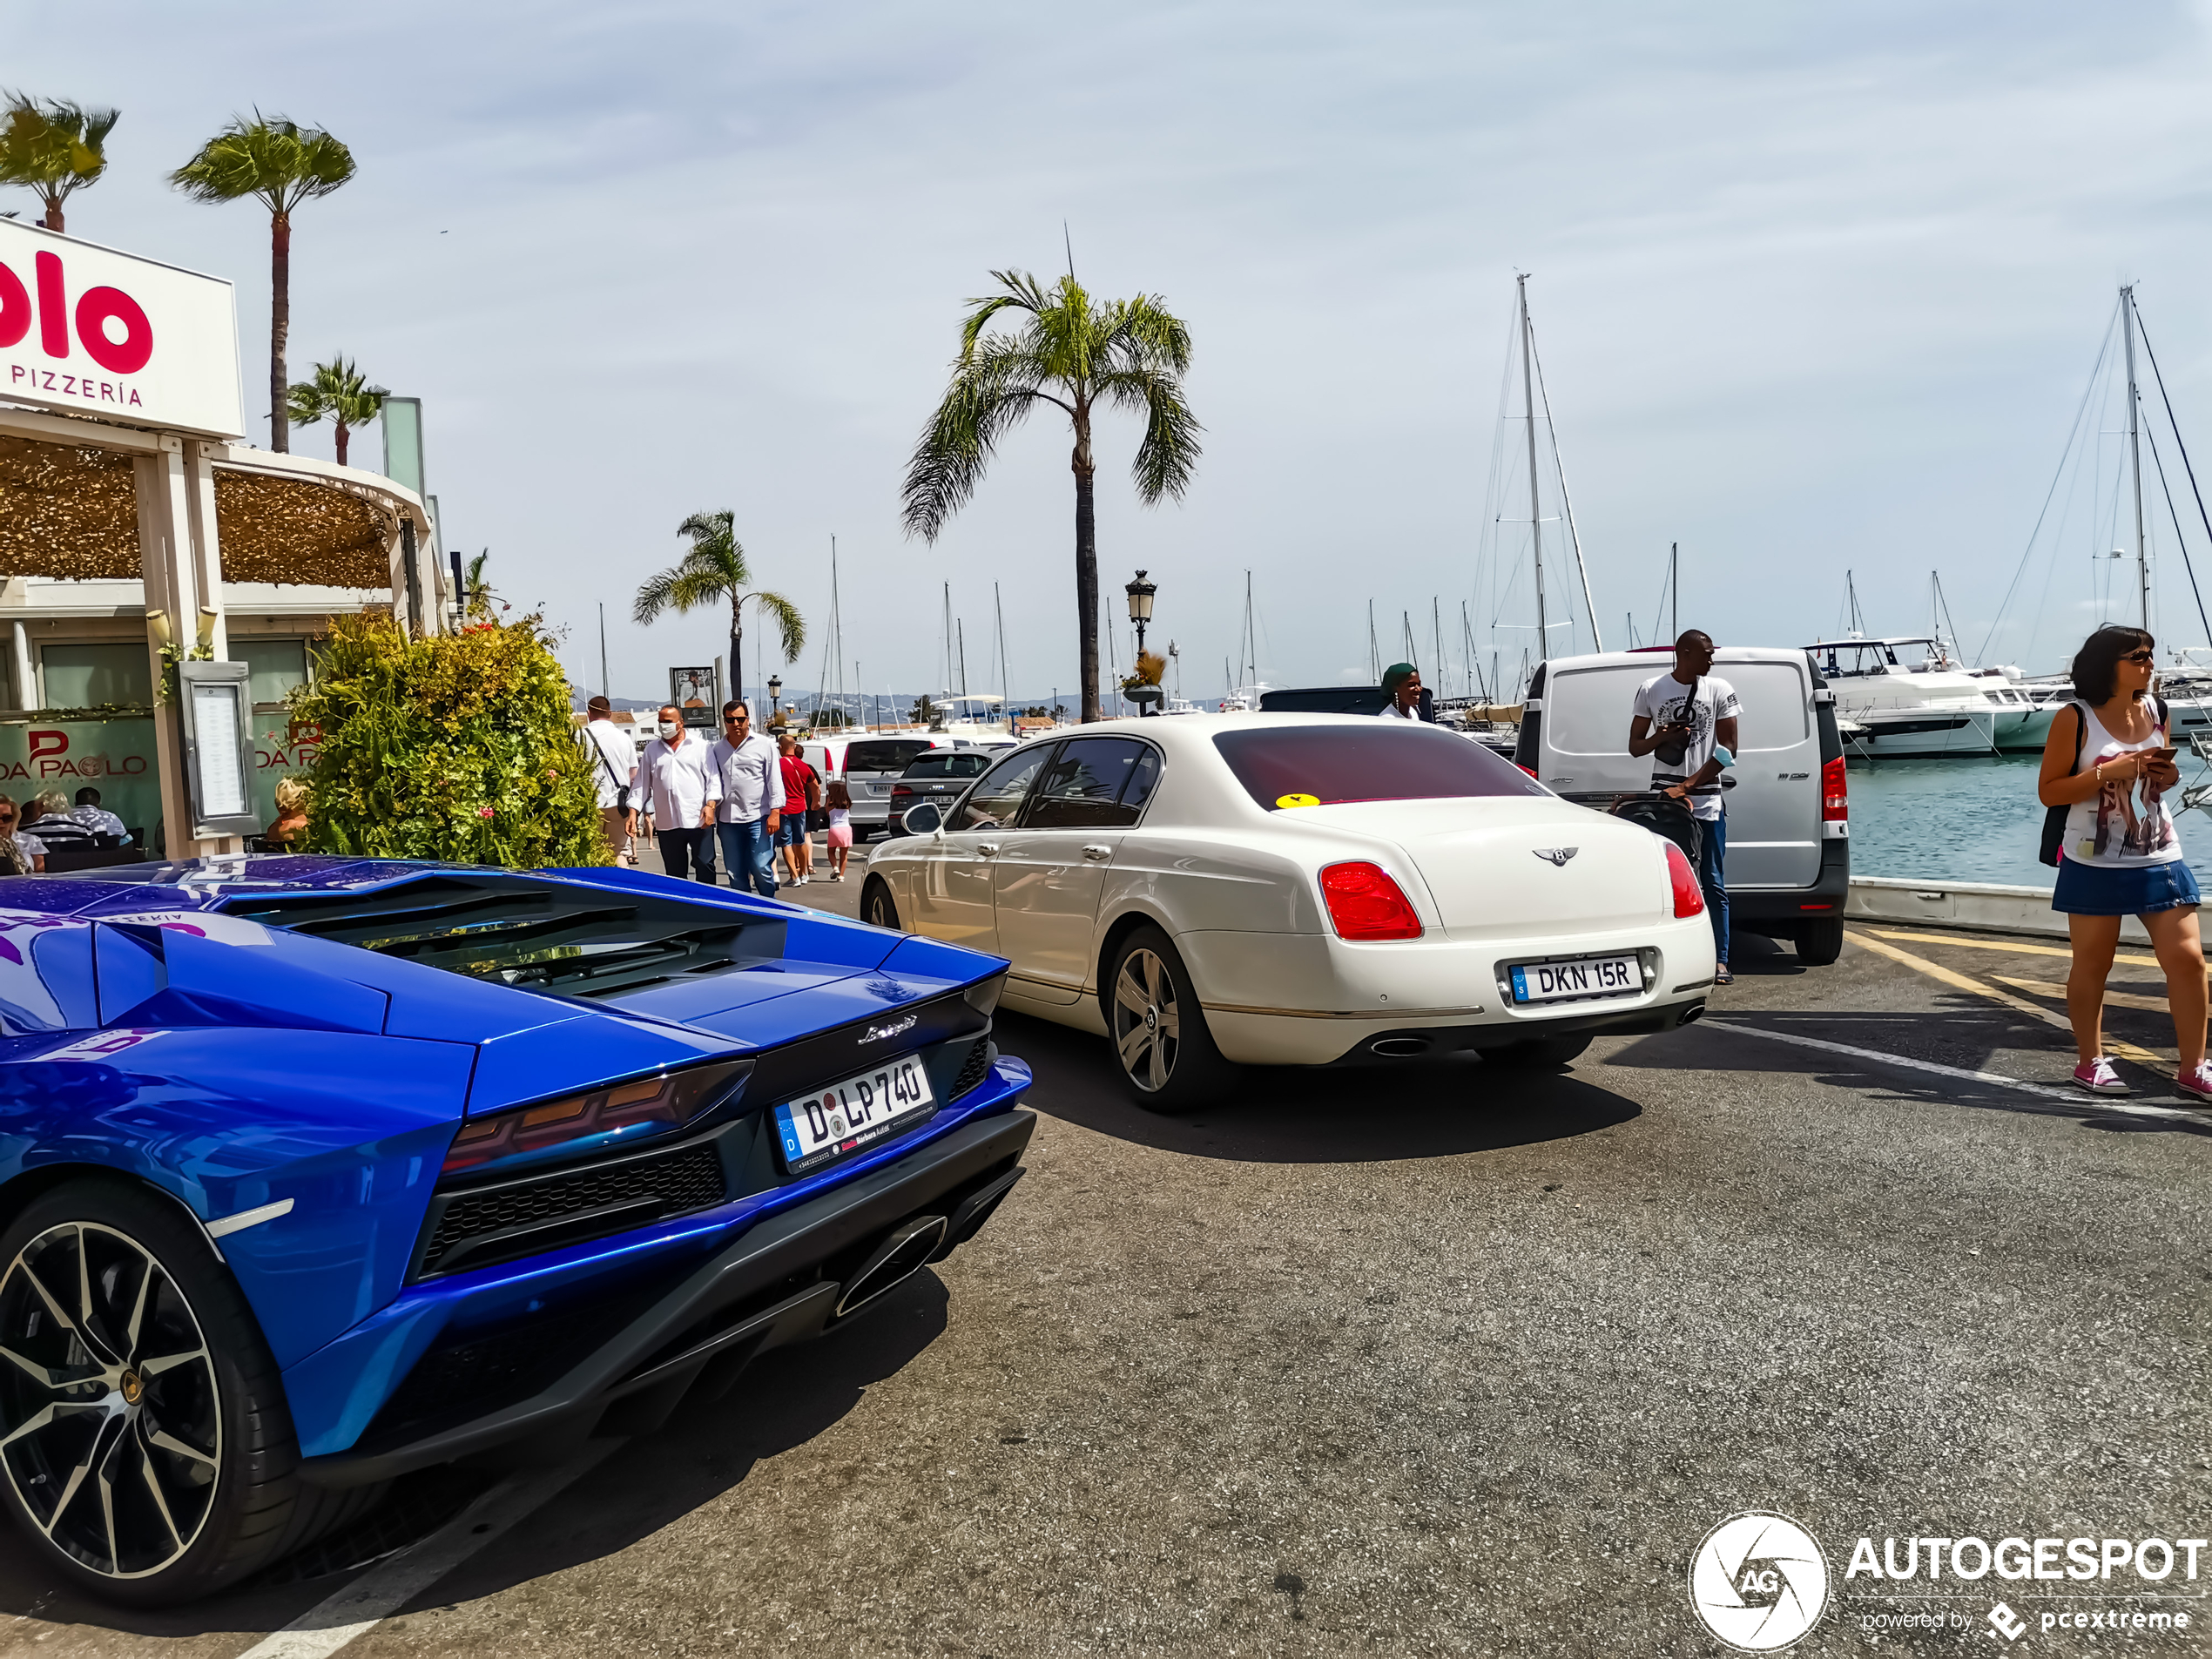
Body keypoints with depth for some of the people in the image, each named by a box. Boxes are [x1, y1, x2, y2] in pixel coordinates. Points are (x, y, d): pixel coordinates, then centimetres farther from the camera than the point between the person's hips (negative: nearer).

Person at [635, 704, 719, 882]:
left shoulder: (700, 747, 3)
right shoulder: (651, 750, 11)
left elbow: (713, 779, -1)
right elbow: (642, 783, 11)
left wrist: (710, 805, -14)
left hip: (698, 820, -3)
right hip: (667, 824, 3)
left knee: (705, 867, -1)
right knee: (675, 873, 9)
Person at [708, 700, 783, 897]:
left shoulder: (764, 745, 2)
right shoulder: (717, 750, 11)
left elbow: (774, 780, -1)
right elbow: (714, 783, 16)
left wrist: (775, 812, -8)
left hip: (758, 817, -4)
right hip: (728, 820, 4)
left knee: (761, 870, -8)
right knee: (736, 875, 7)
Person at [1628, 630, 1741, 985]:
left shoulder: (1720, 690, 3)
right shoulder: (1650, 690, 6)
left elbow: (1728, 748, -1)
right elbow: (1634, 746, 11)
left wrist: (1688, 785, -11)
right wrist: (1662, 737, -12)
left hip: (1707, 799, -1)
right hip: (1663, 796, 1)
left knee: (1713, 884, -1)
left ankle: (1720, 962, 0)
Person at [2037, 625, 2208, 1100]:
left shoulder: (2156, 711, 7)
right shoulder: (2076, 719, -8)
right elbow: (2048, 791, -9)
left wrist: (2167, 777, -1)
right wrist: (2109, 772, -20)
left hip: (2158, 858, 4)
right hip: (2095, 864, -4)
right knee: (2092, 966, 6)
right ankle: (2091, 1063, 21)